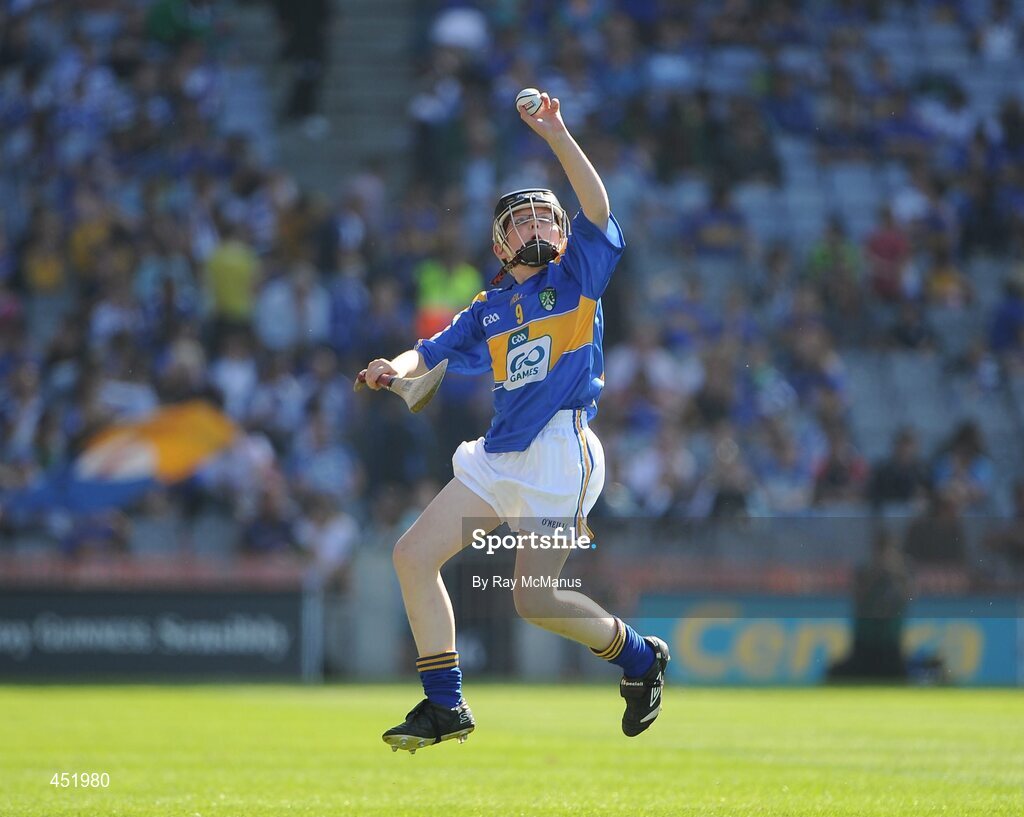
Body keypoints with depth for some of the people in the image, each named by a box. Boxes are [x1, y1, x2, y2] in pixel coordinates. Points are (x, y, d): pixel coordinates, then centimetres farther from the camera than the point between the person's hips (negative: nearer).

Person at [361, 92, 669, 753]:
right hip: (499, 453, 7)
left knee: (535, 599, -12)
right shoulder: (490, 309, 18)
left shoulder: (578, 278, 3)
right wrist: (395, 369, -8)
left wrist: (556, 135, -20)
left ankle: (640, 657, 14)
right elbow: (436, 352, 15)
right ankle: (445, 706, 6)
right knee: (414, 556, 0)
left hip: (561, 449, -7)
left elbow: (597, 209, -11)